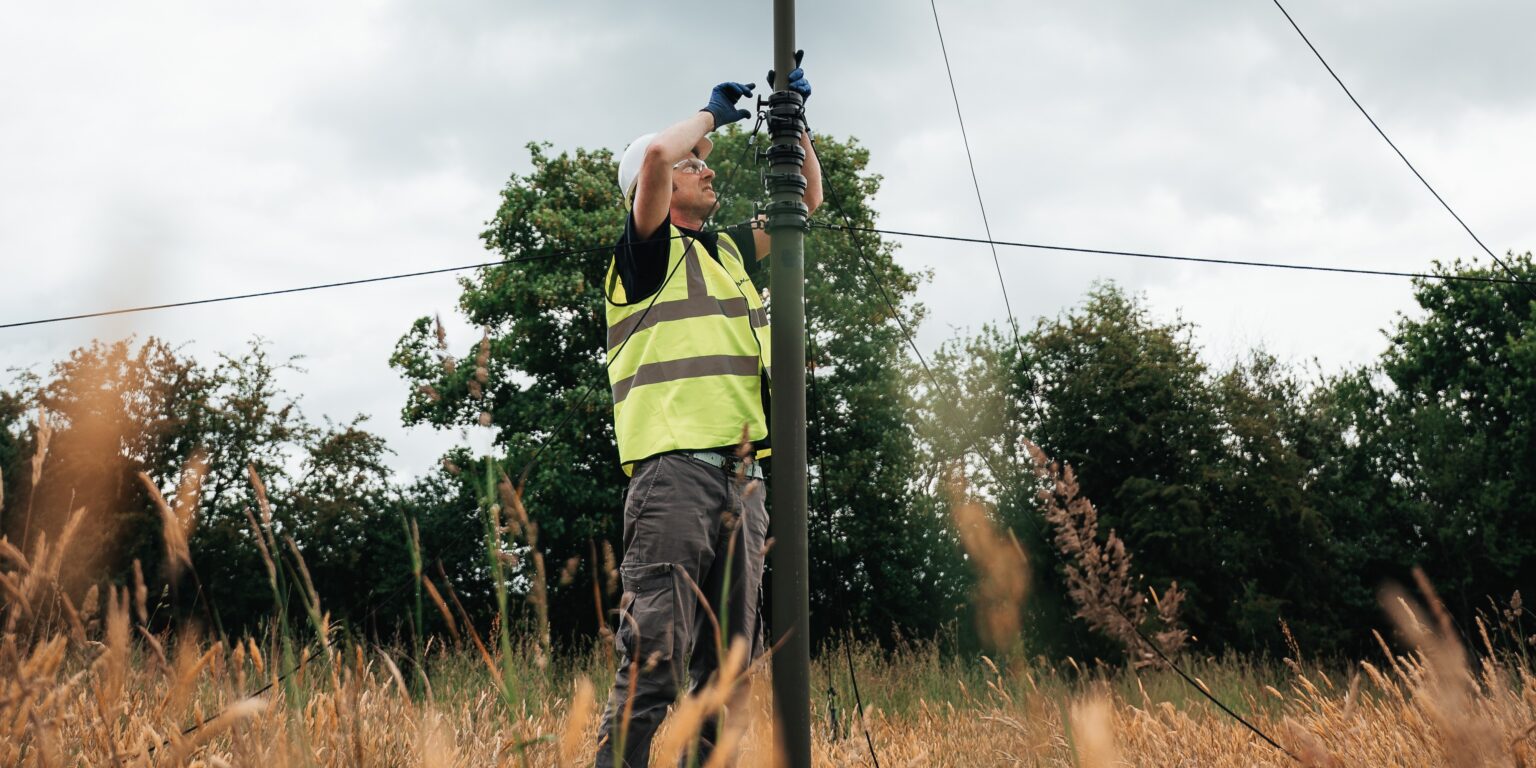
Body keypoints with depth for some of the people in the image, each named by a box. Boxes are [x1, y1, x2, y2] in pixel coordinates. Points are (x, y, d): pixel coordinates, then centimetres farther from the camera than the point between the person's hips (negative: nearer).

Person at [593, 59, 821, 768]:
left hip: (742, 476, 8)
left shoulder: (729, 250, 25)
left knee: (727, 666, 7)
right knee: (654, 656, -14)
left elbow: (806, 199, 32)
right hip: (675, 469, -7)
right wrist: (712, 113, 5)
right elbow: (656, 156, -12)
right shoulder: (648, 250, 5)